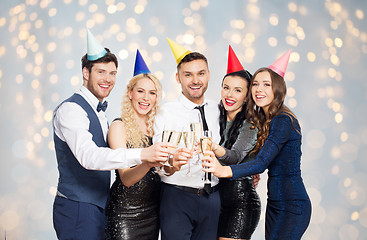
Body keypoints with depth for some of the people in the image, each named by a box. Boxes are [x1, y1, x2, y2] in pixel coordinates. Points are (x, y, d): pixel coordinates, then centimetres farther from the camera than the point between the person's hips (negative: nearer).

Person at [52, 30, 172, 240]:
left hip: (99, 207, 9)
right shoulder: (71, 109, -15)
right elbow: (88, 156, -31)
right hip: (77, 209, -9)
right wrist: (141, 154, -41)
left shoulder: (99, 112, 15)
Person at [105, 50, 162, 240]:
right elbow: (126, 178, -19)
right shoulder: (119, 126, -10)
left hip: (153, 211, 5)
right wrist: (148, 160, -37)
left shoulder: (155, 127, 7)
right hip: (125, 213, -5)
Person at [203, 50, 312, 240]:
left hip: (292, 206, -9)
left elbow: (262, 162, -29)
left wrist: (224, 170, -44)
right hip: (275, 203, 9)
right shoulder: (263, 120, 11)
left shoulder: (284, 121, -17)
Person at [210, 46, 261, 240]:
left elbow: (236, 156, -25)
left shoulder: (251, 124, -8)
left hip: (242, 202, -5)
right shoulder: (217, 118, 9)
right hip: (216, 198, 5)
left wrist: (217, 151, -45)